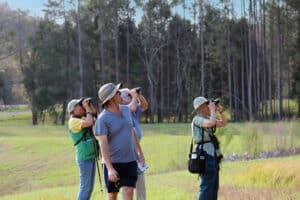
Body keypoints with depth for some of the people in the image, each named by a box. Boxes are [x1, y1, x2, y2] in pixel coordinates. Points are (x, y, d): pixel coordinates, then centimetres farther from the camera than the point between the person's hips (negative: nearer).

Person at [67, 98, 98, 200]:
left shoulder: (82, 119, 17)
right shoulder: (73, 121, -10)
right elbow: (89, 123, -24)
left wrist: (91, 107, 8)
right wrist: (87, 109, -10)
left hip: (91, 156, 9)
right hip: (84, 157, -9)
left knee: (89, 187, 11)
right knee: (85, 187, -10)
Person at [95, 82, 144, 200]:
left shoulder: (126, 110, 6)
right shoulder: (103, 119, -14)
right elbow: (103, 145, -19)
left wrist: (139, 150, 27)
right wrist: (110, 169, -25)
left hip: (130, 161, 4)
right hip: (113, 163, -4)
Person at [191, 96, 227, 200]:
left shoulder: (207, 118, 16)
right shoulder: (197, 119, -11)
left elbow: (223, 123, 22)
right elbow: (212, 123, -29)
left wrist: (220, 110, 9)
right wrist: (213, 110, -14)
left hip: (213, 155, 9)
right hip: (206, 154, -9)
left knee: (214, 187, 11)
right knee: (207, 186, -11)